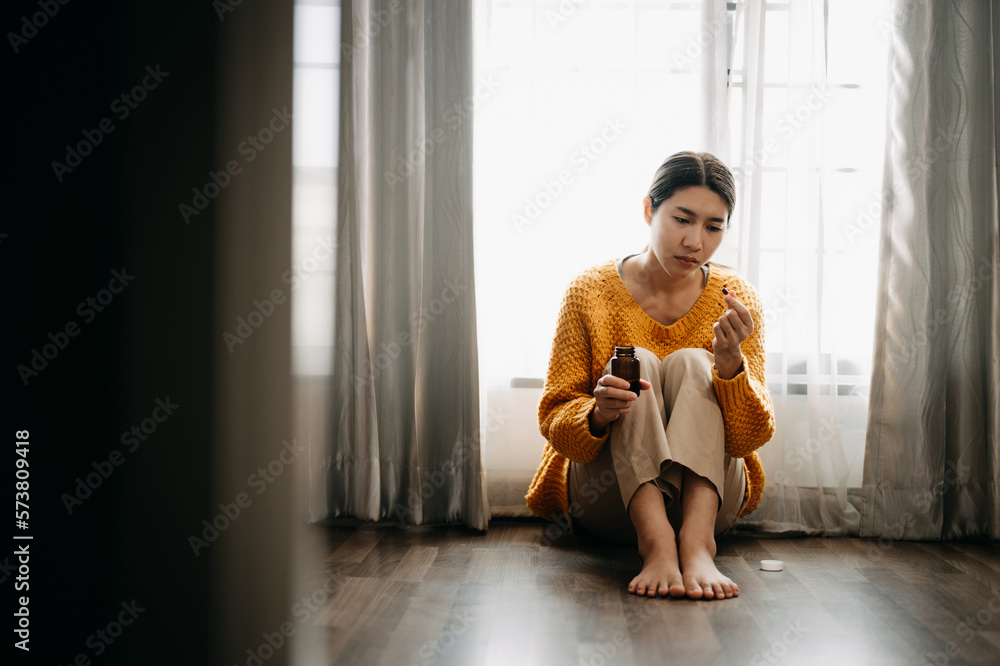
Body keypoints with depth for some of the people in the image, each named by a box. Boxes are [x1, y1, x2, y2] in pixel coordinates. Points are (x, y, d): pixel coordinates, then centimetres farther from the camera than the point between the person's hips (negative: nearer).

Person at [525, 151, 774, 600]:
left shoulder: (735, 300, -3)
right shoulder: (590, 292, -6)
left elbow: (752, 437, -10)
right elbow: (553, 421, -7)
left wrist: (730, 362, -30)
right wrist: (598, 415, -31)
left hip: (705, 496, 1)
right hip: (605, 502, -1)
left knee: (690, 363, -22)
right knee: (638, 362, -24)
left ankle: (696, 546, -41)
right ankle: (657, 545, -43)